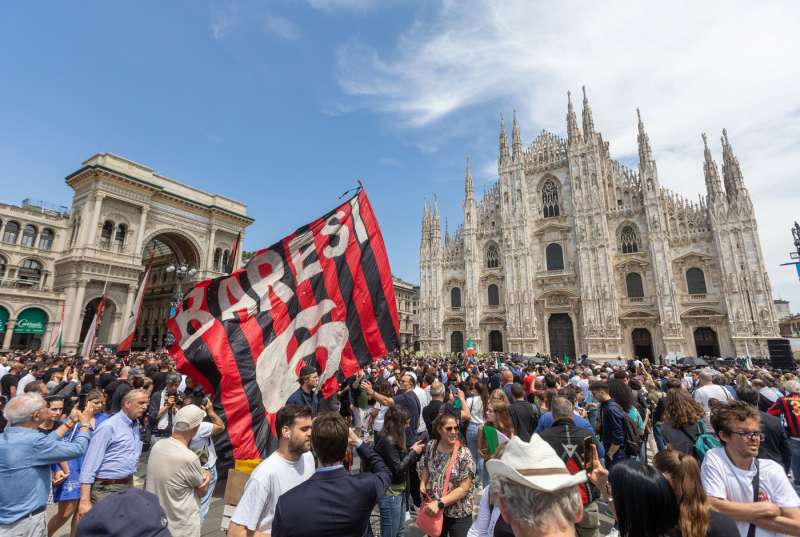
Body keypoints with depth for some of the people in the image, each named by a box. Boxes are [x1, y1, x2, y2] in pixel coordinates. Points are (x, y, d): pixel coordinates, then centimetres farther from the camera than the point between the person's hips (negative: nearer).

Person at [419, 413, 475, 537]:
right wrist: (422, 484, -8)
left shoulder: (463, 454, -20)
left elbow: (464, 488, -20)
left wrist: (439, 503, -23)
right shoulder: (431, 446, -9)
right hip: (433, 509, 4)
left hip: (459, 514, -4)